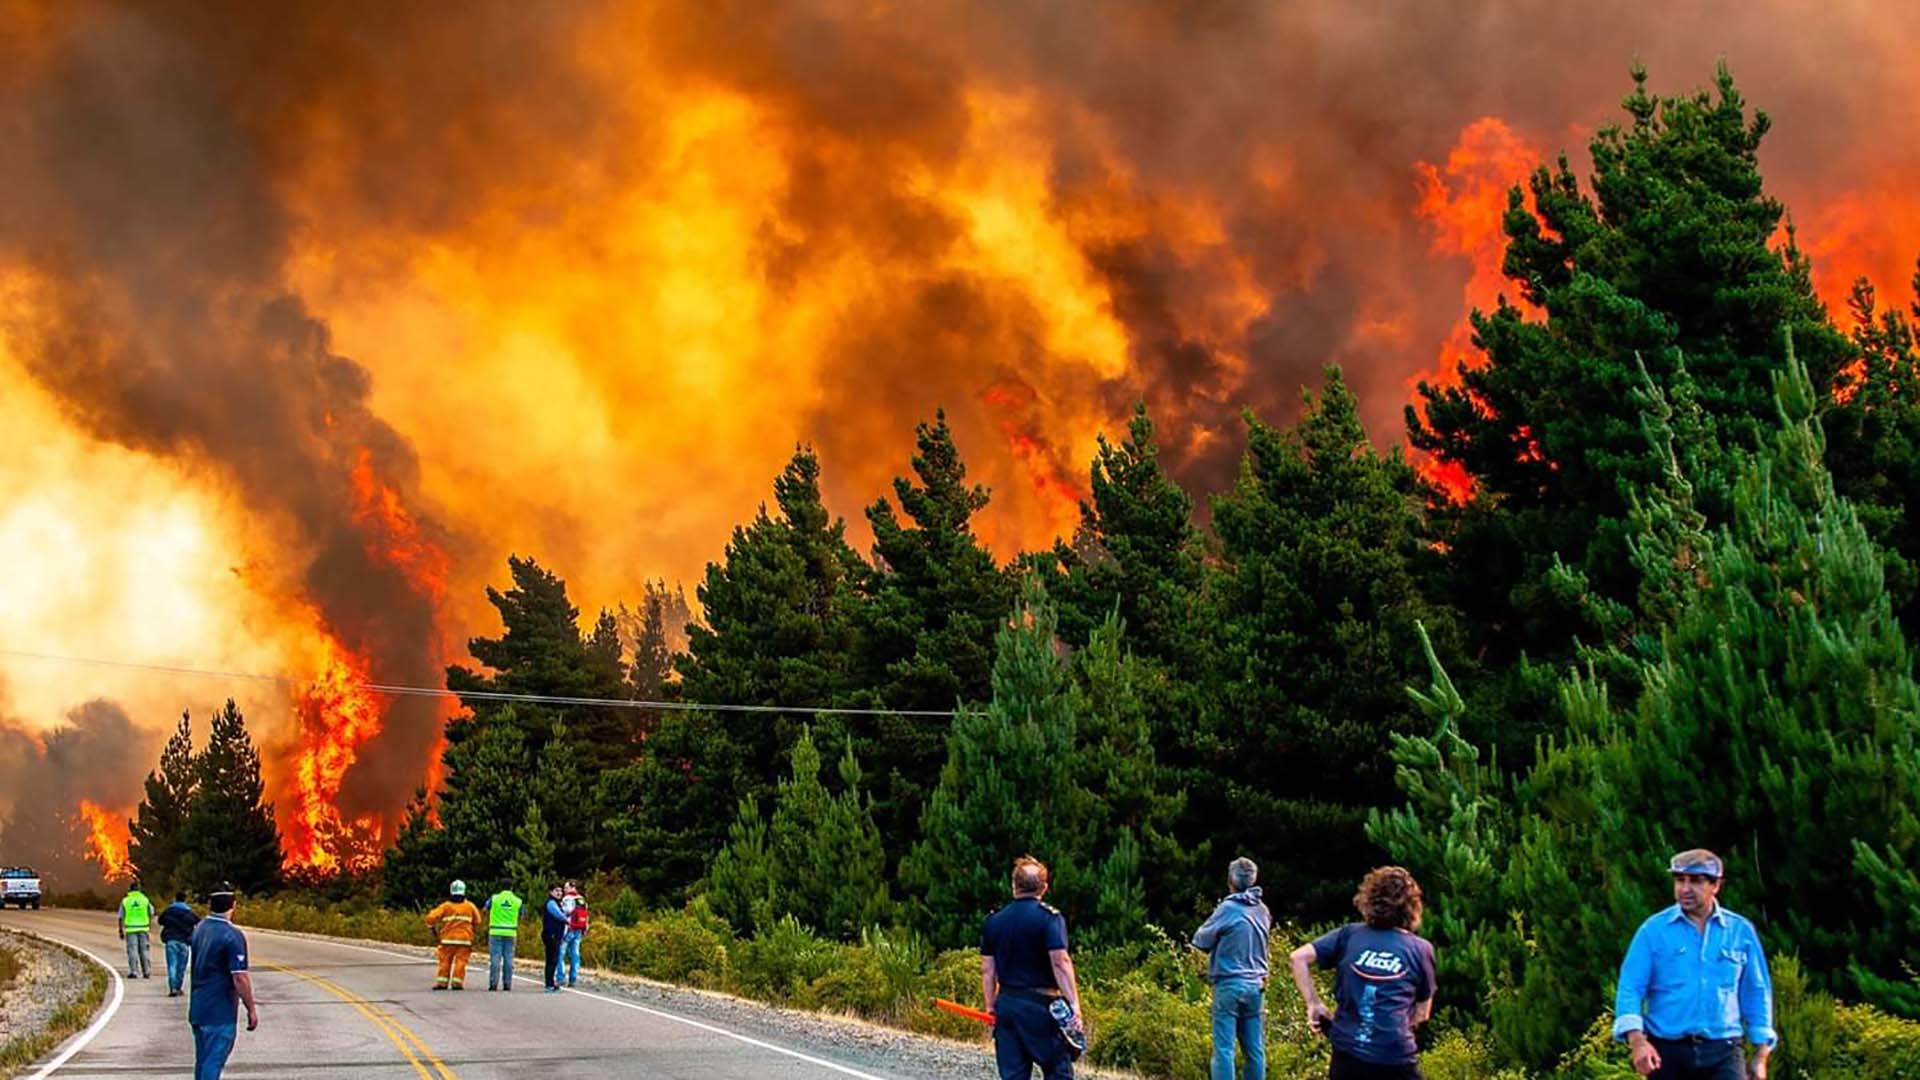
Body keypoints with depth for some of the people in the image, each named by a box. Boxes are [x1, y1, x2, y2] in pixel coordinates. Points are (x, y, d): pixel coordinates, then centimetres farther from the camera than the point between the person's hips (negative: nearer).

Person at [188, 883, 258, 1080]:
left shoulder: (199, 929, 7)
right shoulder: (233, 936, -18)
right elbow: (239, 977, -20)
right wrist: (251, 1010, -12)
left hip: (197, 1010, 7)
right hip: (219, 1012, -7)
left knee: (202, 1061, 16)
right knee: (213, 1062, -6)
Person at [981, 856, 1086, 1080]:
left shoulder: (994, 921, 8)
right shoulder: (1049, 918, -7)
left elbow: (987, 970, 10)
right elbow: (1060, 962, -17)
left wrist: (991, 1007, 18)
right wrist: (1074, 1006, -19)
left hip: (1006, 1005, 5)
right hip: (1041, 1006, -5)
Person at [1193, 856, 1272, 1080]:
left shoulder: (1228, 908, -10)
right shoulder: (1263, 910, 8)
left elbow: (1201, 940, -1)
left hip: (1230, 985, -6)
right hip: (1256, 986, 6)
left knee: (1224, 1049, -6)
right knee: (1255, 1050, 7)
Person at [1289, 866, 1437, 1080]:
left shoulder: (1349, 935, 7)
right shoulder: (1420, 949, 4)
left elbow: (1298, 957, 4)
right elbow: (1421, 1013, 11)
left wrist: (1314, 1004, 9)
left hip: (1347, 1053, 3)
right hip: (1395, 1058, -3)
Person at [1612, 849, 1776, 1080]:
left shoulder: (1741, 931, 6)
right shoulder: (1654, 930, 0)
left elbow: (1756, 994, 12)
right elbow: (1630, 988, -3)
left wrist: (1761, 1055, 9)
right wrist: (1637, 1040, -19)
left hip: (1723, 1053, 0)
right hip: (1667, 1052, 0)